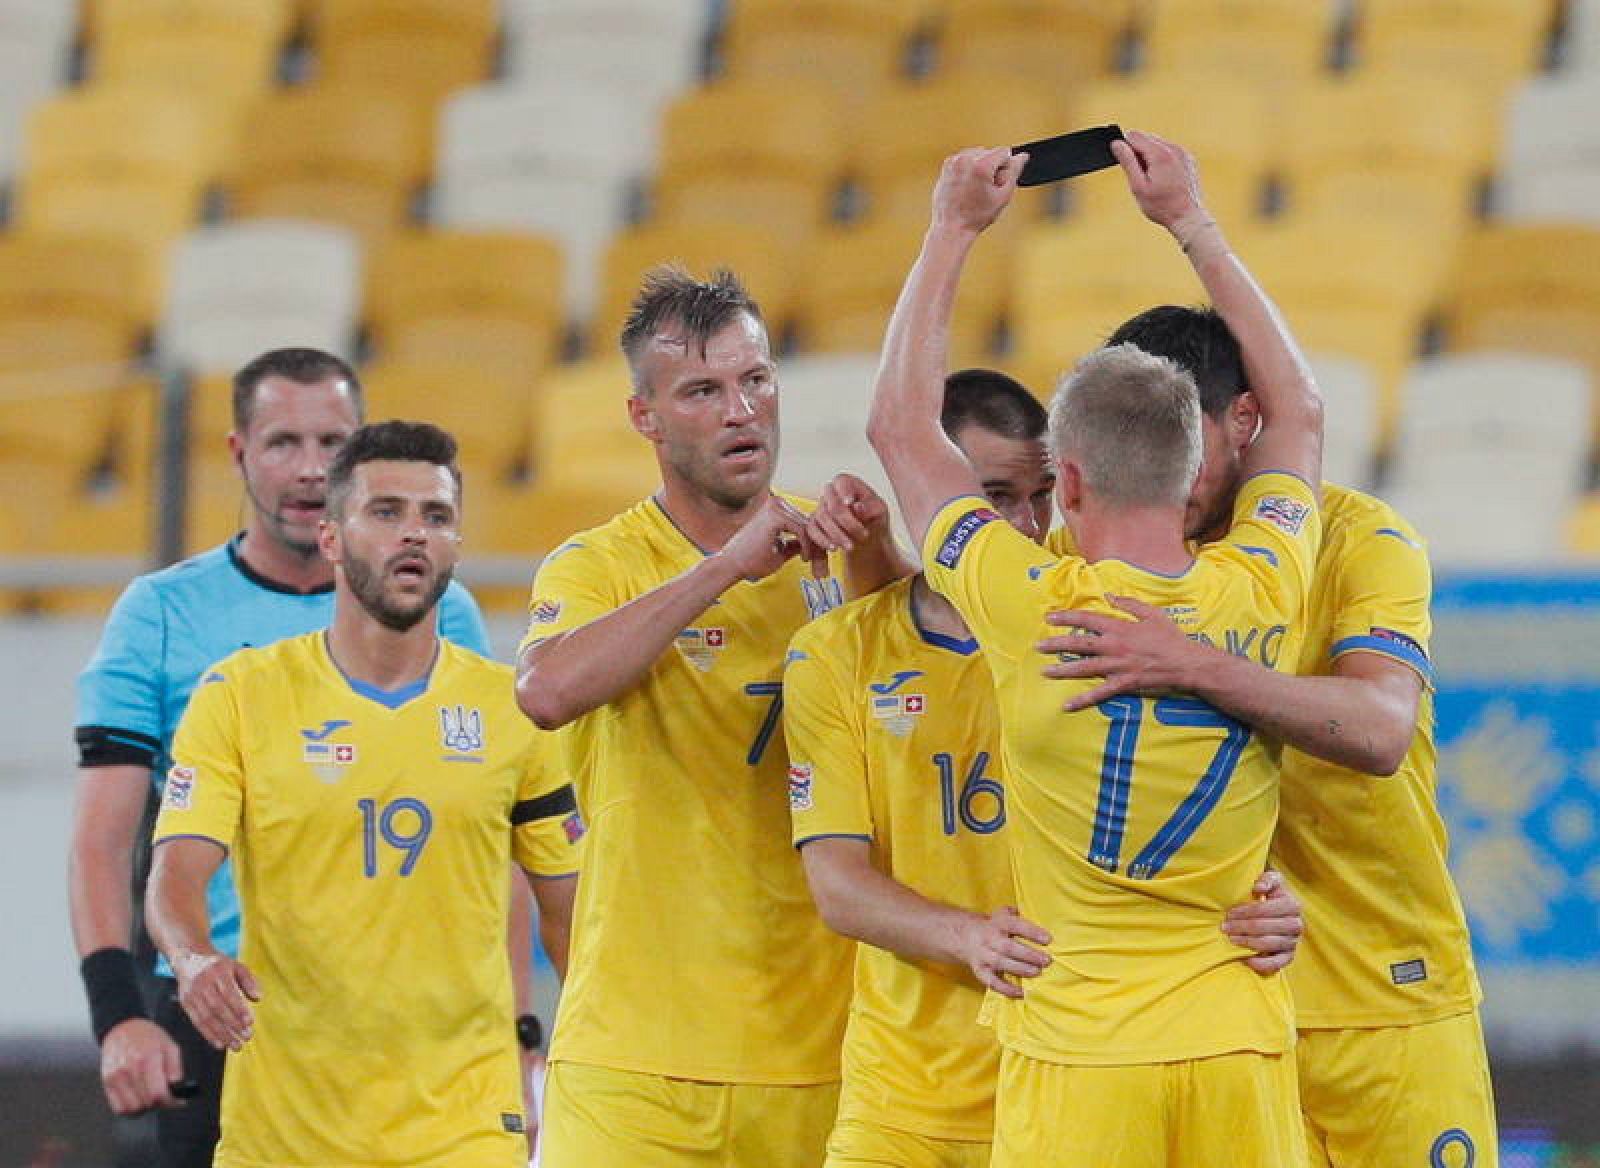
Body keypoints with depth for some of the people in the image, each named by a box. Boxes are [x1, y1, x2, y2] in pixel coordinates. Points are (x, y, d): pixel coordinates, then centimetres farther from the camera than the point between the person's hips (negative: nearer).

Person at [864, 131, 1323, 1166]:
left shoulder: (1034, 610, -10)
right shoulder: (1263, 595, -1)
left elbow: (901, 425, 6)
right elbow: (1299, 411, 20)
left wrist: (955, 230, 14)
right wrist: (1191, 223, 24)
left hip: (1079, 1056, -3)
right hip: (1239, 1044, 3)